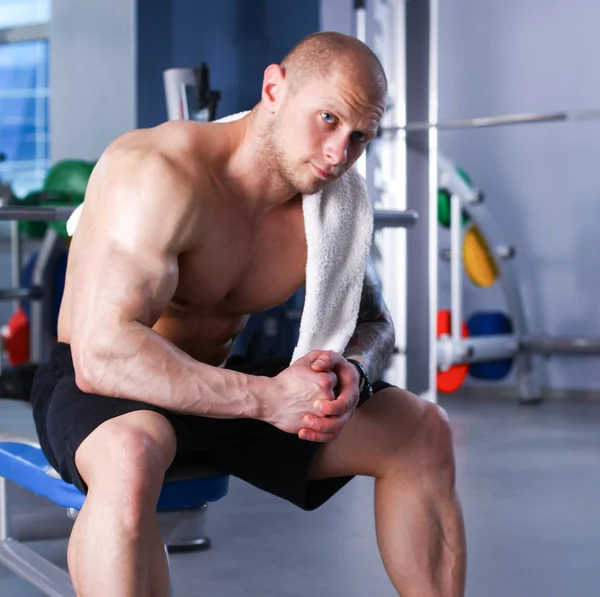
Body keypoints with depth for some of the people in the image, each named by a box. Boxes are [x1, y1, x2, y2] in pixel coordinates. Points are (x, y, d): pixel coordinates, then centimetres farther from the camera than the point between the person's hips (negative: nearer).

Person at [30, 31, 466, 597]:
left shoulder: (327, 207, -4)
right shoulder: (159, 174, -27)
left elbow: (373, 322, 10)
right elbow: (102, 354, -35)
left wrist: (353, 369, -16)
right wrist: (266, 397, -35)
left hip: (219, 383, 7)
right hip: (94, 385, -7)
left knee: (423, 433, 0)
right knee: (129, 457, -43)